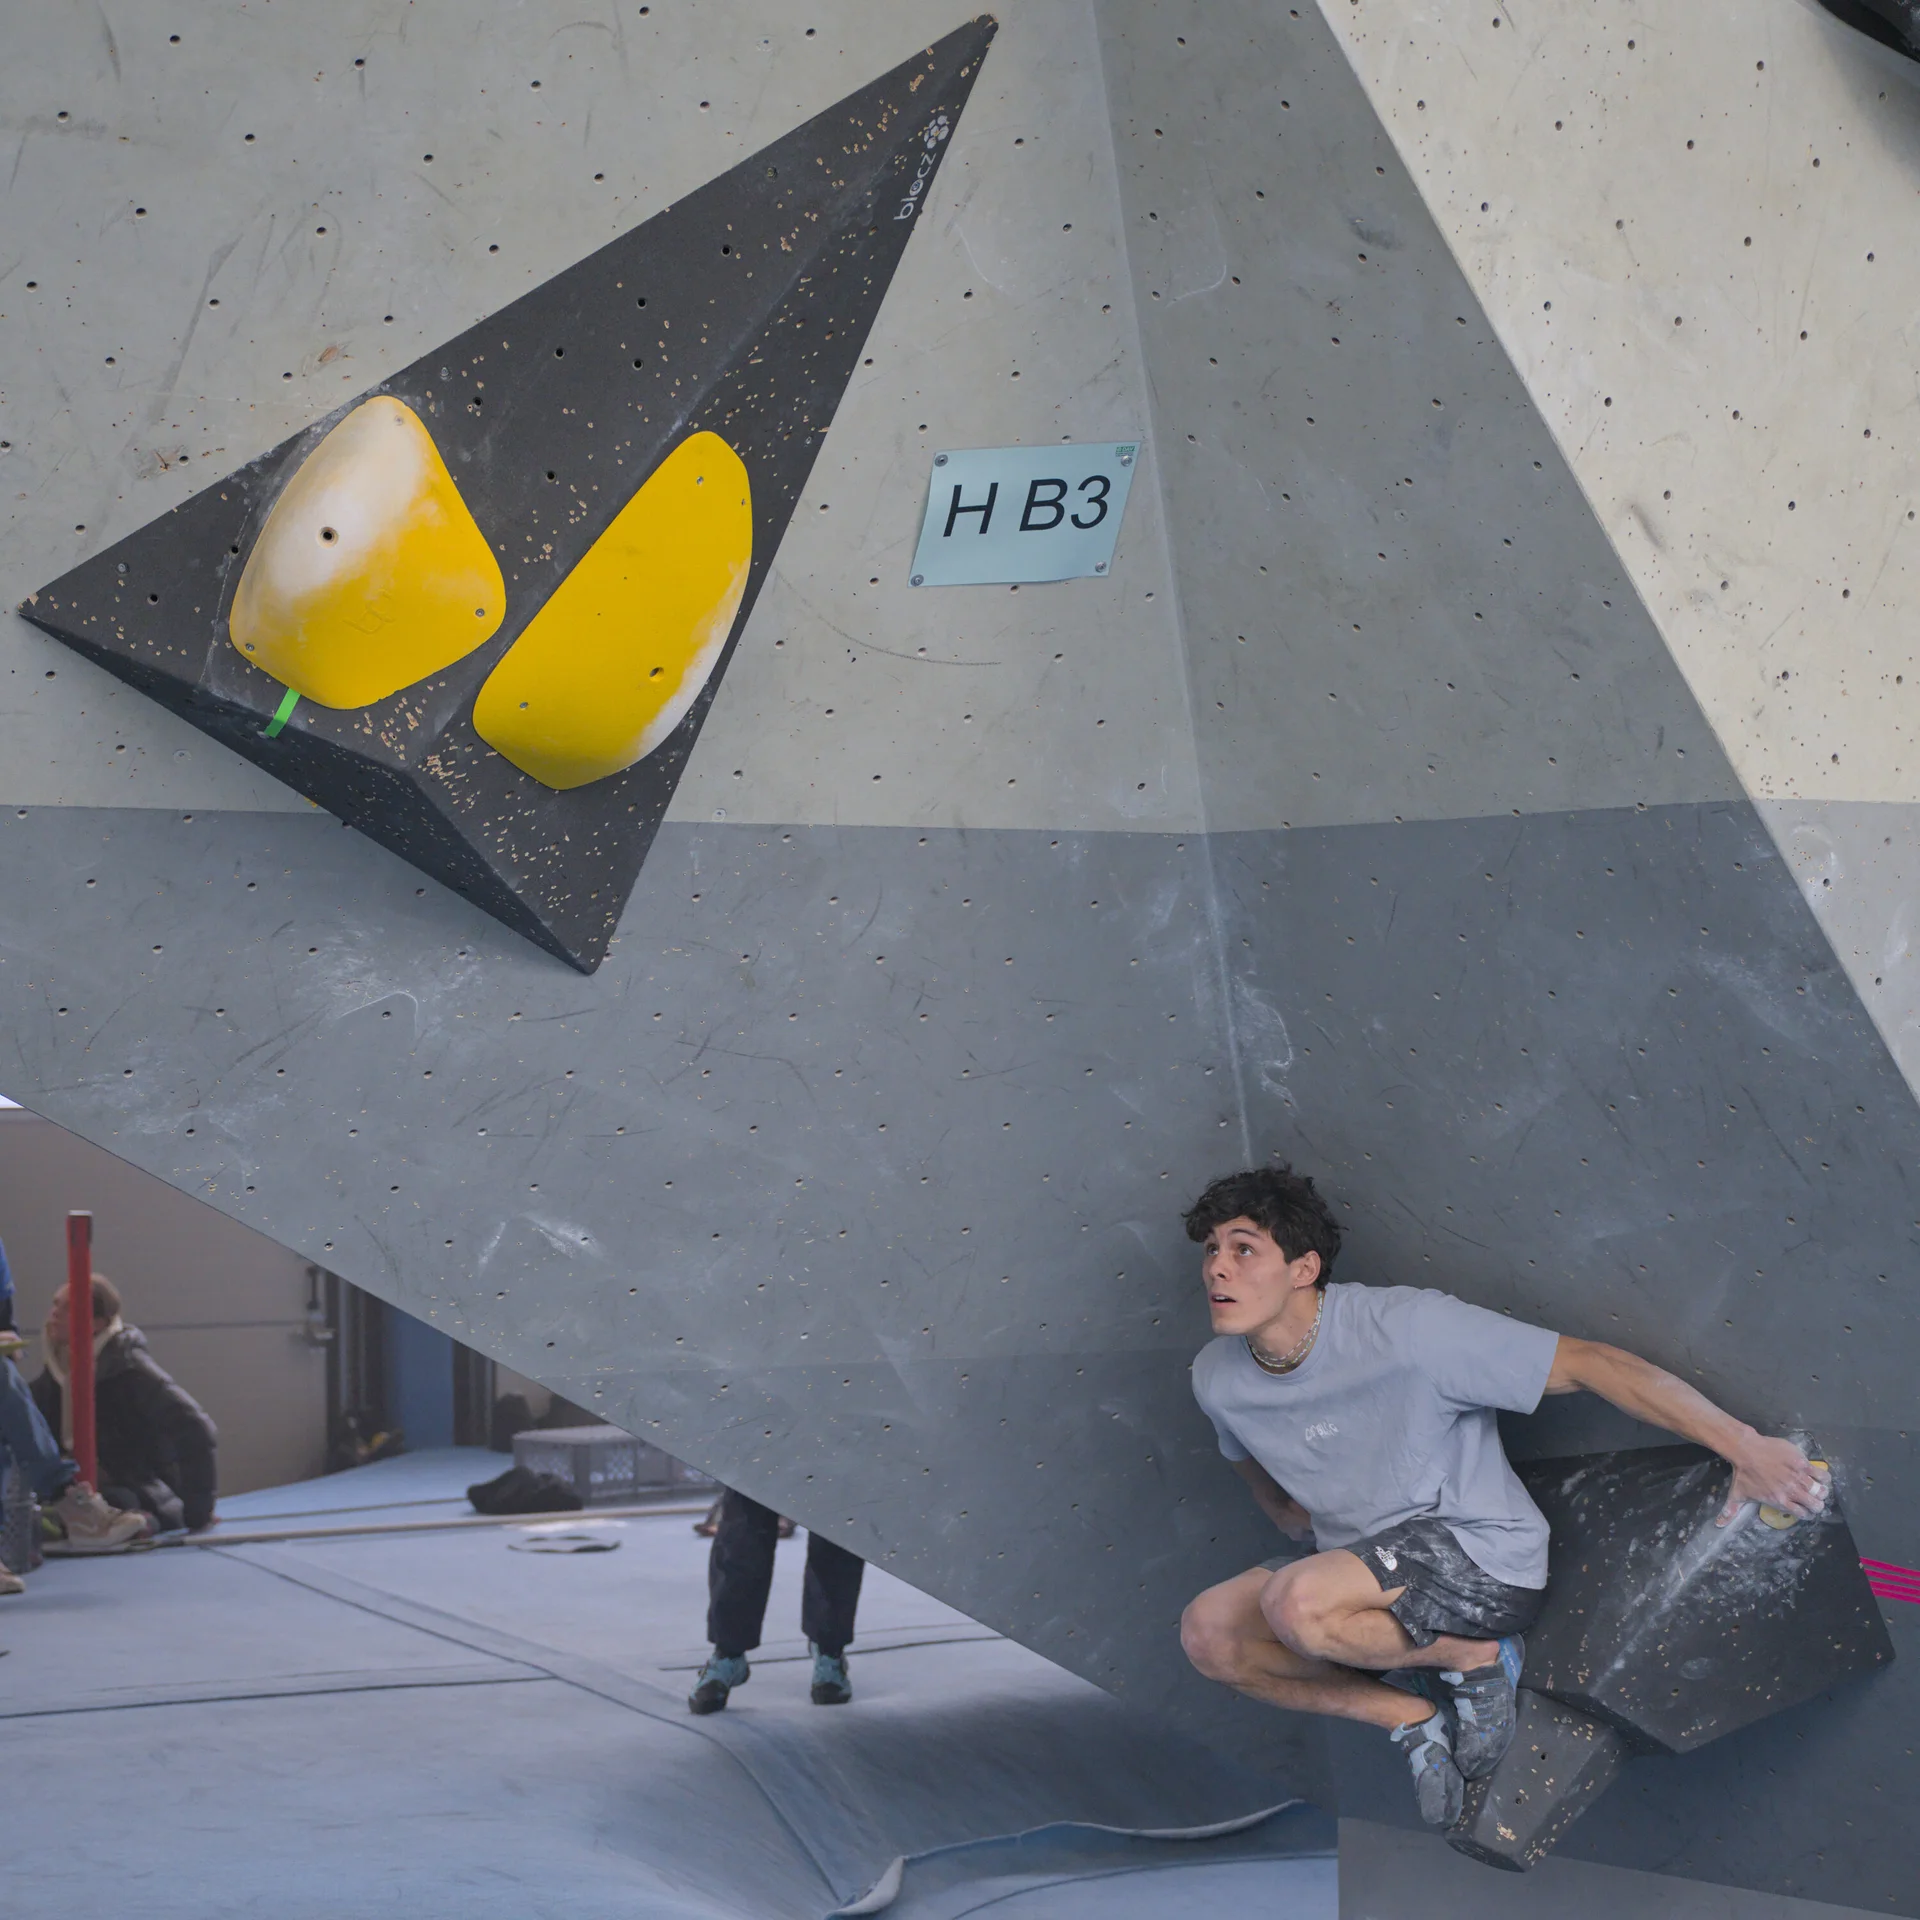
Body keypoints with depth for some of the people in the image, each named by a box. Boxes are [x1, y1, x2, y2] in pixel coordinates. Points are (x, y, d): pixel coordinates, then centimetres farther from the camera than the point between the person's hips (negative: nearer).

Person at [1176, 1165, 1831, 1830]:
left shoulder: (1406, 1330, -24)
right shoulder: (1218, 1379, -5)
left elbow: (1591, 1363, -22)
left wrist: (1744, 1448, -22)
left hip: (1488, 1559, -7)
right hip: (1364, 1566, 7)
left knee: (1296, 1603, -31)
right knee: (1208, 1634, -11)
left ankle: (1475, 1657, -4)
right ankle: (1414, 1716, 1)